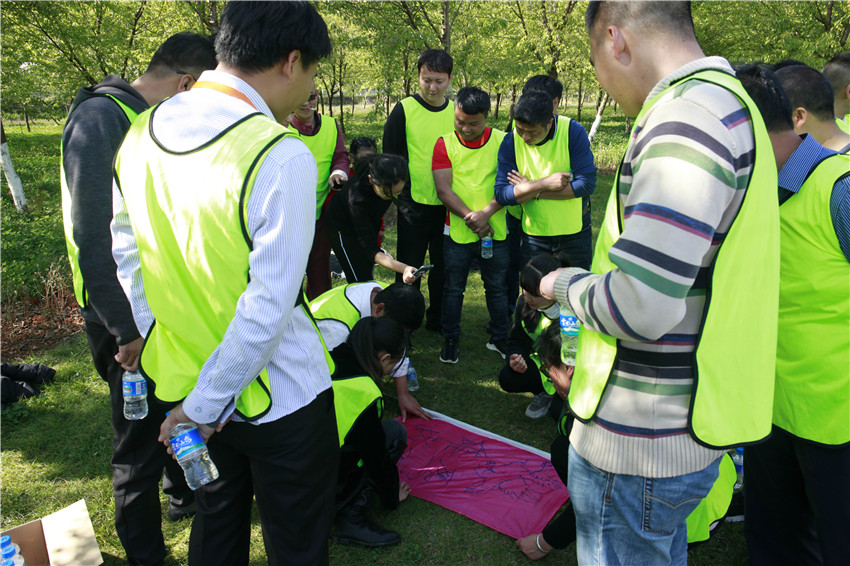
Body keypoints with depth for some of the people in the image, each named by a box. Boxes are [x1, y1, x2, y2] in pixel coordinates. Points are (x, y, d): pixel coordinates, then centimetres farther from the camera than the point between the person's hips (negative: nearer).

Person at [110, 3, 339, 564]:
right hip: (277, 400, -7)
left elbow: (126, 253, 8)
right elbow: (271, 303, -24)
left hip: (181, 385, 7)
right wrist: (205, 405, -12)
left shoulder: (142, 132, 0)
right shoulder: (281, 155, -23)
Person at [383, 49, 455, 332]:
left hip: (448, 207, 3)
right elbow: (390, 157, 0)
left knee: (443, 267, 13)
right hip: (414, 205, -3)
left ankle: (438, 320, 30)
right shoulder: (404, 110, -5)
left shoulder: (457, 111, 5)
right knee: (409, 268, 6)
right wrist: (399, 192, -3)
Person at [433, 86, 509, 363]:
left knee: (497, 286, 14)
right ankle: (450, 341, 25)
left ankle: (499, 338, 30)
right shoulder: (445, 144, -3)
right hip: (458, 233, -1)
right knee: (453, 288, 9)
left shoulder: (502, 141, -2)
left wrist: (486, 213, -20)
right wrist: (471, 218, -17)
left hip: (496, 231, 1)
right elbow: (443, 189, -10)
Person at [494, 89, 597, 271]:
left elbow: (587, 184, -21)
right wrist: (545, 183, -26)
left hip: (574, 234, -1)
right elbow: (501, 194, -15)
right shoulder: (511, 142, -10)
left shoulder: (573, 131, -15)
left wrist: (533, 190, -20)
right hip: (533, 236, 1)